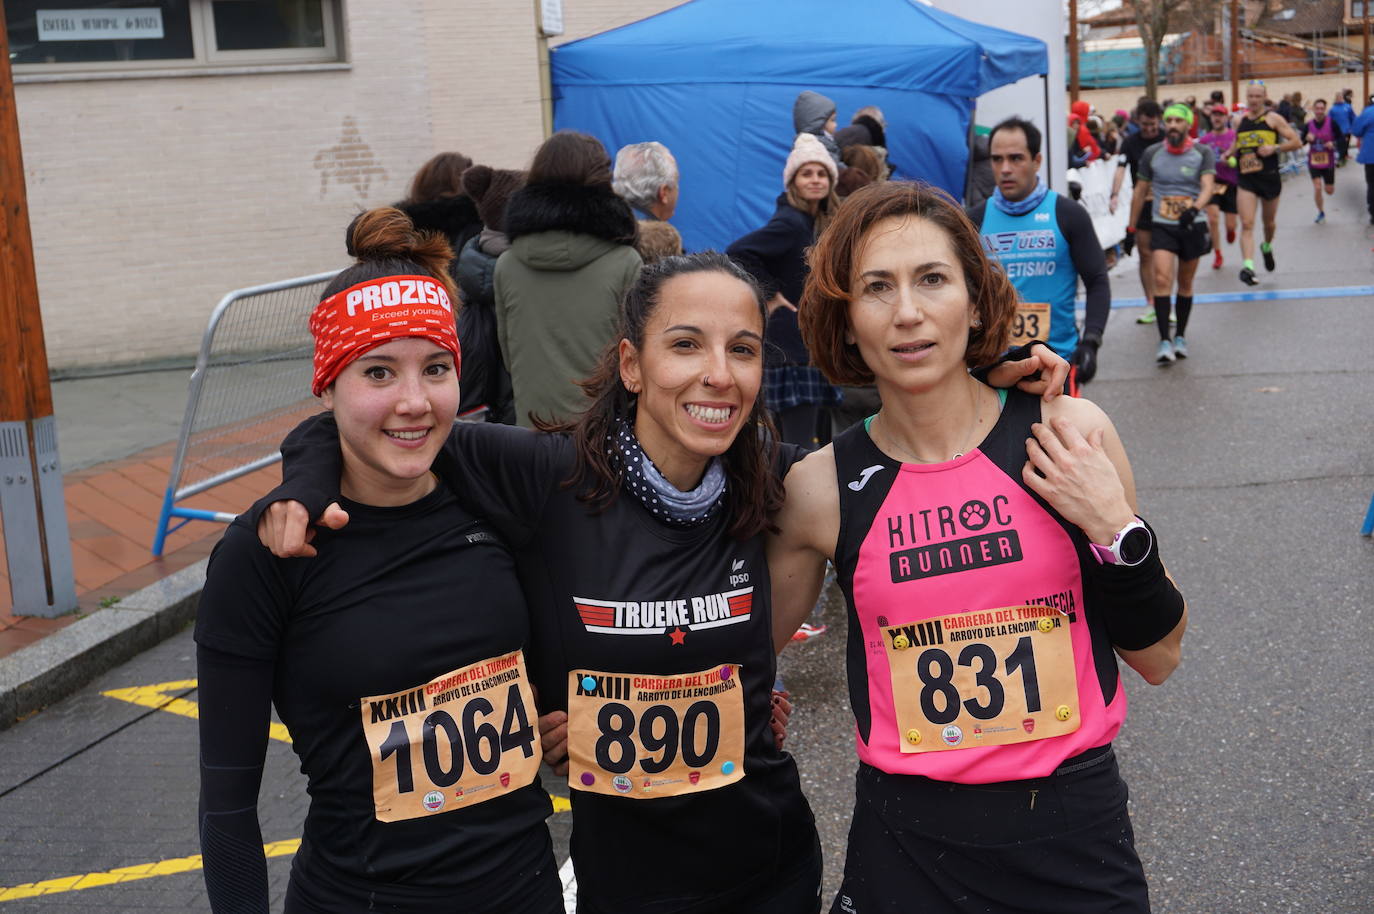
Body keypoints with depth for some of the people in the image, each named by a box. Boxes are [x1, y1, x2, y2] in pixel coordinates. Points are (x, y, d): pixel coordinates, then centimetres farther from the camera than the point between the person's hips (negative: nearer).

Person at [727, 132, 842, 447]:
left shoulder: (820, 222, 14)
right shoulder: (790, 223, -14)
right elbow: (737, 253, -24)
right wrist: (769, 293, -16)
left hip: (812, 346, 9)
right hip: (792, 347, -9)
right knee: (799, 447, -11)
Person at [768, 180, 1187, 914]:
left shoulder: (1070, 435, -7)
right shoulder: (823, 489, -7)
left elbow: (1157, 658, 0)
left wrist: (1116, 532, -13)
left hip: (1076, 833, 0)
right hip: (906, 851, 0)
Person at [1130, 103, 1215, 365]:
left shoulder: (1203, 153, -2)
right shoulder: (1152, 154, 1)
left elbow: (1207, 186, -16)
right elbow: (1140, 192, 9)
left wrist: (1194, 209, -36)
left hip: (1192, 225, 0)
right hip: (1162, 226, 0)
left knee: (1185, 284, 11)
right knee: (1162, 279, -17)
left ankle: (1180, 336, 26)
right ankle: (1164, 341, -17)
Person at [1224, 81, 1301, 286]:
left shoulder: (1273, 118, -2)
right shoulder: (1240, 121, 9)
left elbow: (1296, 142, -4)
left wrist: (1275, 148, -18)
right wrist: (1229, 154, 5)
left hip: (1270, 177, -1)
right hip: (1246, 179, 1)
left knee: (1269, 221, 17)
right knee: (1247, 224, -14)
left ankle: (1267, 247, 48)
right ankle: (1248, 266, -24)